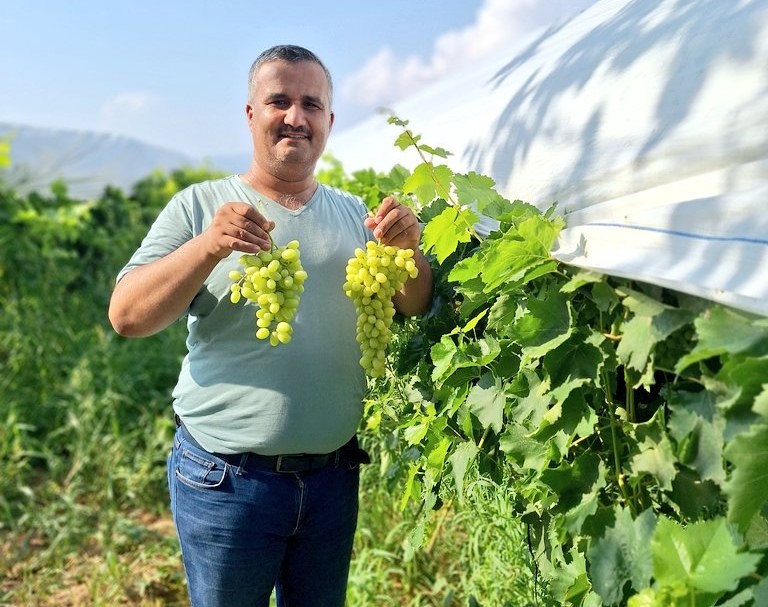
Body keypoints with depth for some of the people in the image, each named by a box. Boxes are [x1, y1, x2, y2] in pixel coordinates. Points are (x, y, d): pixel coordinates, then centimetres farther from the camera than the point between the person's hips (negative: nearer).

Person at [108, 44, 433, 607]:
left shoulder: (354, 215, 8)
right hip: (225, 477, -3)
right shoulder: (201, 206, -3)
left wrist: (407, 250, -15)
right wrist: (209, 247, -26)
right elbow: (126, 317, -11)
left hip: (333, 474, 4)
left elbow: (415, 308, 6)